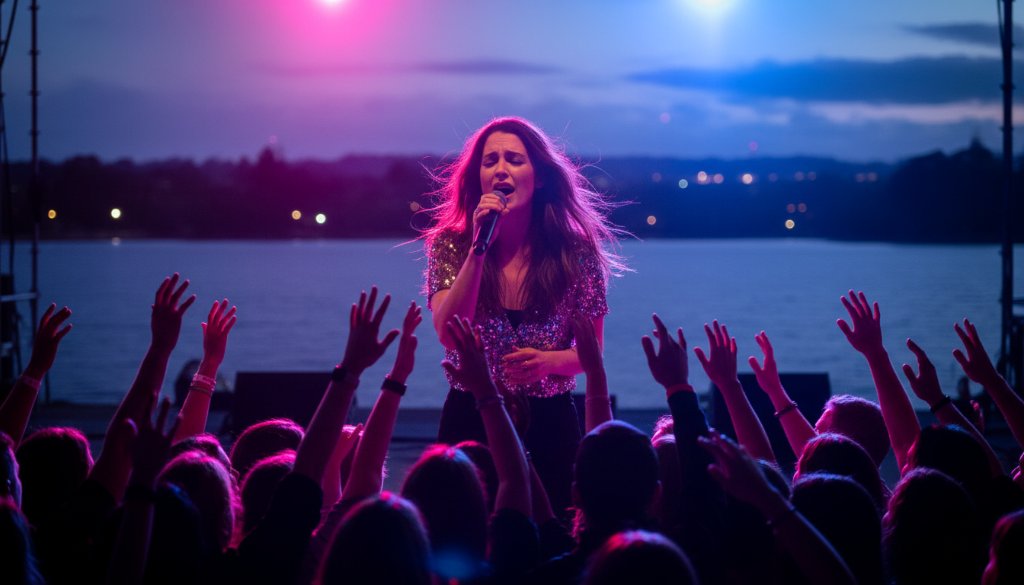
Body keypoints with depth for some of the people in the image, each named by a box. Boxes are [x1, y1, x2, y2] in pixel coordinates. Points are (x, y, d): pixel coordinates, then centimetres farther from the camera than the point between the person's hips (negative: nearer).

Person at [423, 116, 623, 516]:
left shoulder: (577, 251, -3)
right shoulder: (450, 245, -2)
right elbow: (448, 333, -16)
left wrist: (549, 361, -18)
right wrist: (480, 247, -20)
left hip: (549, 426, 0)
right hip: (469, 421, 0)